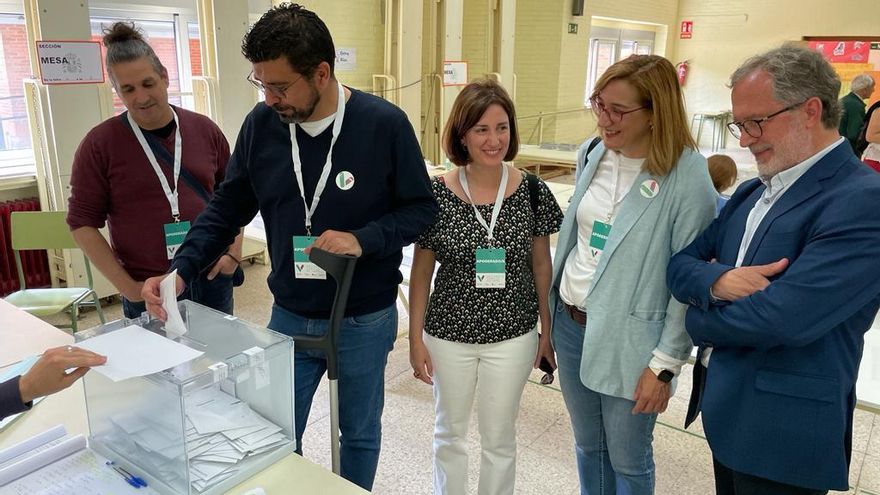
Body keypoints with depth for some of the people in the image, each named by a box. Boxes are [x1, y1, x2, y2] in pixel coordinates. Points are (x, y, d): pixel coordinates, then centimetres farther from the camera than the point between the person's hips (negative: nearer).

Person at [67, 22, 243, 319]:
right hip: (149, 292, -2)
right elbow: (82, 222, -4)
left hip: (213, 280, 3)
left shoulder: (205, 130, 3)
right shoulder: (99, 144, -5)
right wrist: (127, 286, -9)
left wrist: (234, 251, 1)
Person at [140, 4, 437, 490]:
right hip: (289, 317, 3)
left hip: (365, 321, -2)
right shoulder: (261, 124, -7)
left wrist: (363, 240, -24)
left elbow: (420, 208, -8)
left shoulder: (384, 123, -16)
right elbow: (228, 207, 2)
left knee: (359, 433, 20)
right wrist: (181, 270, -10)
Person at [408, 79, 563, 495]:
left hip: (512, 336, 0)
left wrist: (548, 331, 5)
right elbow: (421, 273, -3)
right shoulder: (436, 194, -11)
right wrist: (416, 339, -1)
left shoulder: (532, 191, -8)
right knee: (450, 431, 21)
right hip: (448, 335, 0)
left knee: (500, 437, 17)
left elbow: (541, 265, 1)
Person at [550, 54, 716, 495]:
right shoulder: (594, 155, 2)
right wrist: (551, 310, 13)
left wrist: (665, 364, -13)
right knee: (588, 446, 22)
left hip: (628, 340, -5)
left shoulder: (687, 176, -17)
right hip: (571, 324, 6)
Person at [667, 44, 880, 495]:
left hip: (784, 432, -7)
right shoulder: (752, 192, 7)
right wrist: (718, 281, -19)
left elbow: (781, 317, -28)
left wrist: (700, 321, -9)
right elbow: (680, 265, 4)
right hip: (725, 408, 7)